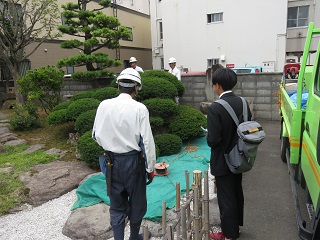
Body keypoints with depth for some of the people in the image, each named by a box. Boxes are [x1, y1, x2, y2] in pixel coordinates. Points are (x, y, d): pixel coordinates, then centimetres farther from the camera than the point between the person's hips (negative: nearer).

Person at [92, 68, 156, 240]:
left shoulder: (104, 105, -7)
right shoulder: (139, 108, -15)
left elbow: (96, 135, 2)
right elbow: (147, 141, -14)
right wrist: (150, 167, -3)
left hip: (111, 161, 3)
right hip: (132, 161, -2)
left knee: (116, 205, 19)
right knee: (136, 202, 20)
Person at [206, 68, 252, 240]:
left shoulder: (215, 108, -25)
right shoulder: (243, 103, -4)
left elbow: (213, 140, -26)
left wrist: (208, 137, -5)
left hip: (223, 161, -7)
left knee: (226, 198, 9)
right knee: (237, 193, 24)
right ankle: (236, 224, 45)